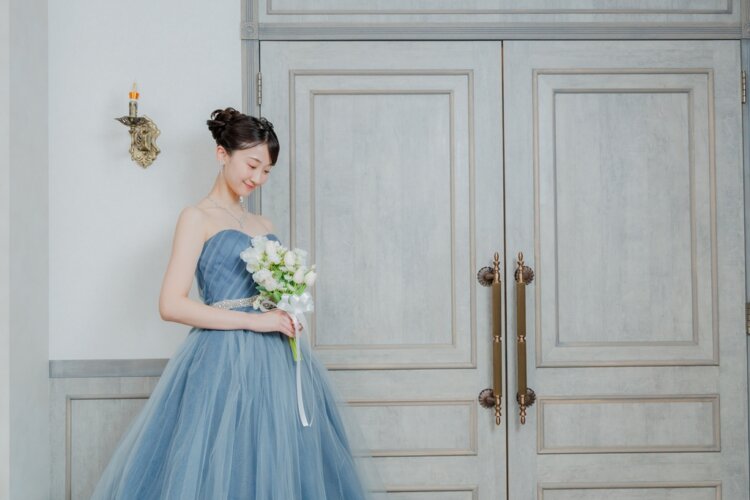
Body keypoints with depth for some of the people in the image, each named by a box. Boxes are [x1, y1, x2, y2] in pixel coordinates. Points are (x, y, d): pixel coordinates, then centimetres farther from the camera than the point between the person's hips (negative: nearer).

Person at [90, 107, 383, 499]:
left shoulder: (264, 226, 17)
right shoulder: (197, 218, -2)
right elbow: (171, 305, -12)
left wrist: (289, 314, 1)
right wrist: (252, 321, -15)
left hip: (276, 362, 6)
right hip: (224, 361, -6)